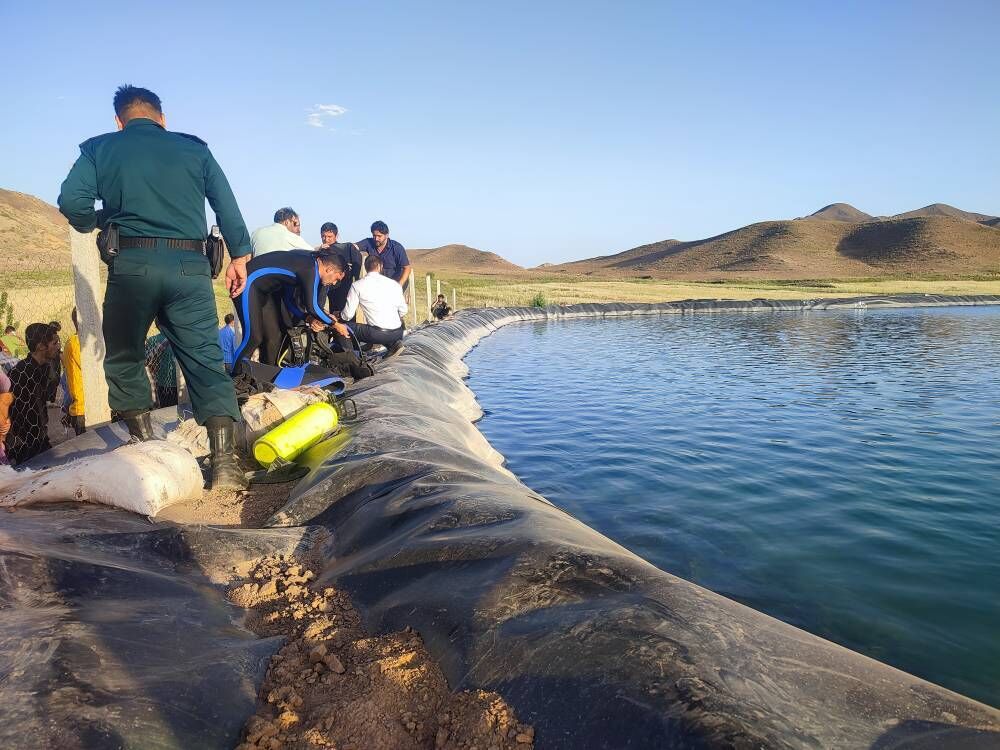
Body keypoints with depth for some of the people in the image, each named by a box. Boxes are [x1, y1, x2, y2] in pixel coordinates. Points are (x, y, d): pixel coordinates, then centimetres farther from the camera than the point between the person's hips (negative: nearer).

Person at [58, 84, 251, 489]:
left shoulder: (100, 148, 11)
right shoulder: (193, 148, 14)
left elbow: (72, 201, -2)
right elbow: (227, 206, 8)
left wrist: (97, 222, 18)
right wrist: (239, 256, 12)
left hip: (132, 263, 0)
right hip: (190, 266, 1)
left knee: (124, 357, 17)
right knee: (205, 360, -1)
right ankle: (224, 462, -11)